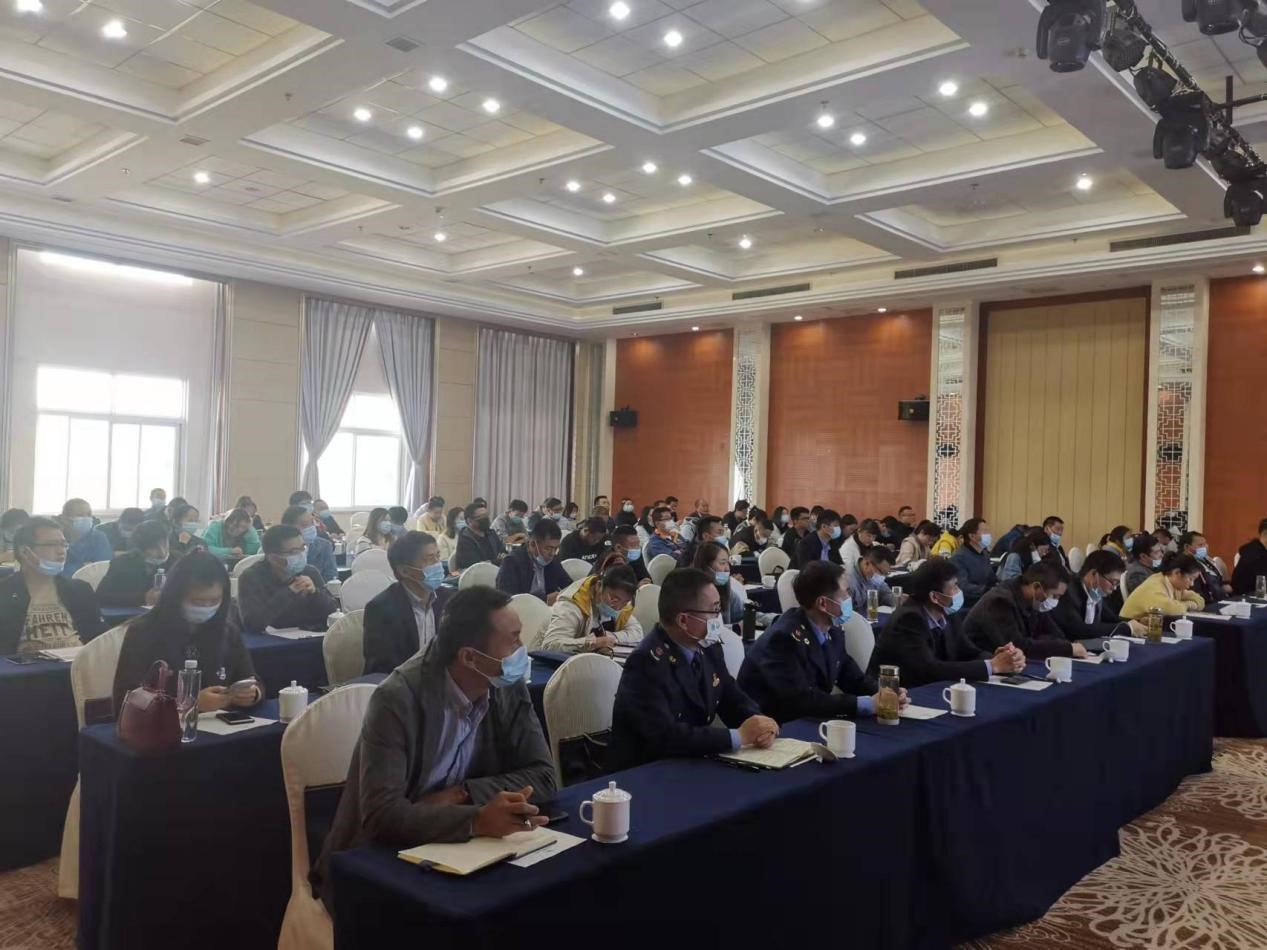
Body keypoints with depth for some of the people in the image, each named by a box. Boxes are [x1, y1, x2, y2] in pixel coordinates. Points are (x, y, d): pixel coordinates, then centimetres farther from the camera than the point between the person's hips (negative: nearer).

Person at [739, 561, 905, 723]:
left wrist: (882, 692, -9)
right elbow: (801, 700, -29)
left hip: (808, 721, 7)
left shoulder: (832, 628, 0)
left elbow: (851, 676, 10)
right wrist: (868, 704, -25)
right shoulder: (785, 638, -24)